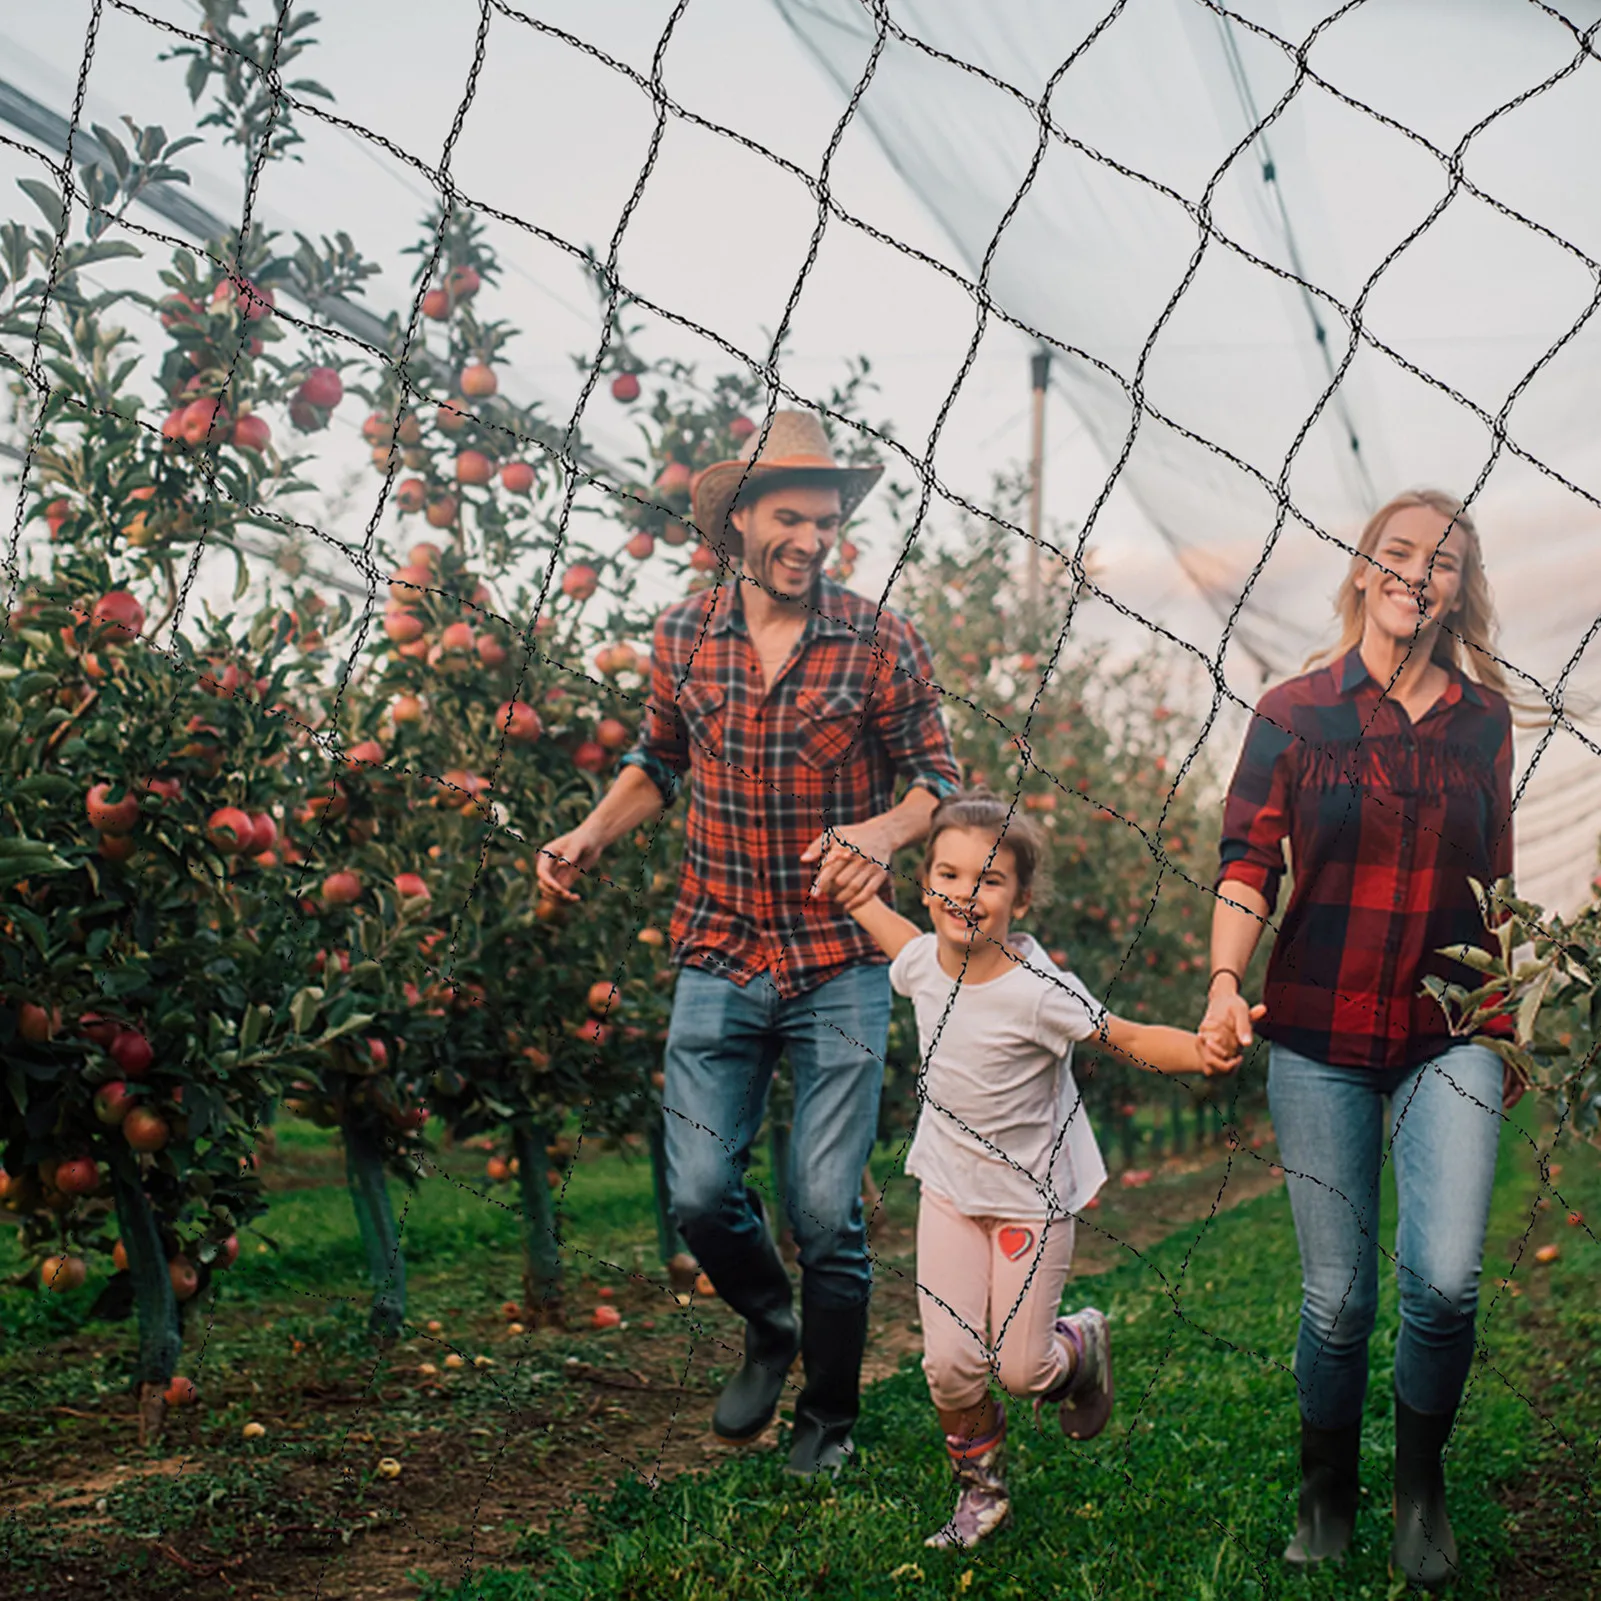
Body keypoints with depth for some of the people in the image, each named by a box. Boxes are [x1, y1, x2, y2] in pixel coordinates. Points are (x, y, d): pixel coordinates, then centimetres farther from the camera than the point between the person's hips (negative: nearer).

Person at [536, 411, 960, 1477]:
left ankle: (831, 1416, 23)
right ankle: (770, 1327, 33)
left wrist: (882, 834, -19)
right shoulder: (684, 636, 4)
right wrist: (591, 837, 4)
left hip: (841, 967, -2)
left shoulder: (880, 642, -4)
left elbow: (937, 776, 1)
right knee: (700, 1194, -1)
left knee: (826, 1208, -1)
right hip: (720, 961, 2)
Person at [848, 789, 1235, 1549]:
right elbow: (888, 922, 14)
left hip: (1032, 1198, -4)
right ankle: (980, 1489, 24)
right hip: (949, 1187, 4)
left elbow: (1129, 1039, -23)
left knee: (1020, 1369, 2)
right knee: (950, 1363, -1)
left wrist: (1207, 1049, -39)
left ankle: (1084, 1344, 37)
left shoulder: (1036, 991, -26)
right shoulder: (921, 964, -10)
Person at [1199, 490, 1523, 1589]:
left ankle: (1422, 1483, 15)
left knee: (1445, 1280, -13)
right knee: (1338, 1295, 4)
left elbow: (1496, 888, 15)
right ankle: (1326, 1498, 28)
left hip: (1449, 1036, 1)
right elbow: (1250, 861, -5)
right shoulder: (1296, 713, 0)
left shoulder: (1482, 719, 7)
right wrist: (1226, 982, -21)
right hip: (1322, 1037, -1)